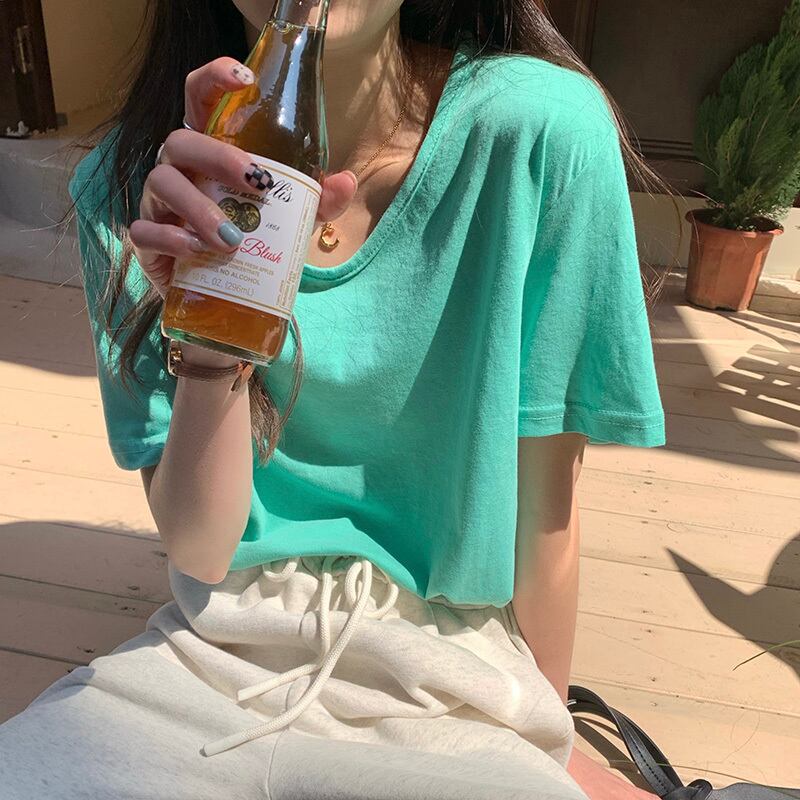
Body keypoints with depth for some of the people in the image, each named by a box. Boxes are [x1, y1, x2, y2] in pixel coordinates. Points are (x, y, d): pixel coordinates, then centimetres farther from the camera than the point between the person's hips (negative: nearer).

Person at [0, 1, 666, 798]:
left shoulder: (537, 129, -16)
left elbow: (544, 496, -7)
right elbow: (198, 550, -9)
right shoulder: (131, 186, -9)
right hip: (216, 656, 2)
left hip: (444, 685, -1)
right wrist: (209, 343, -27)